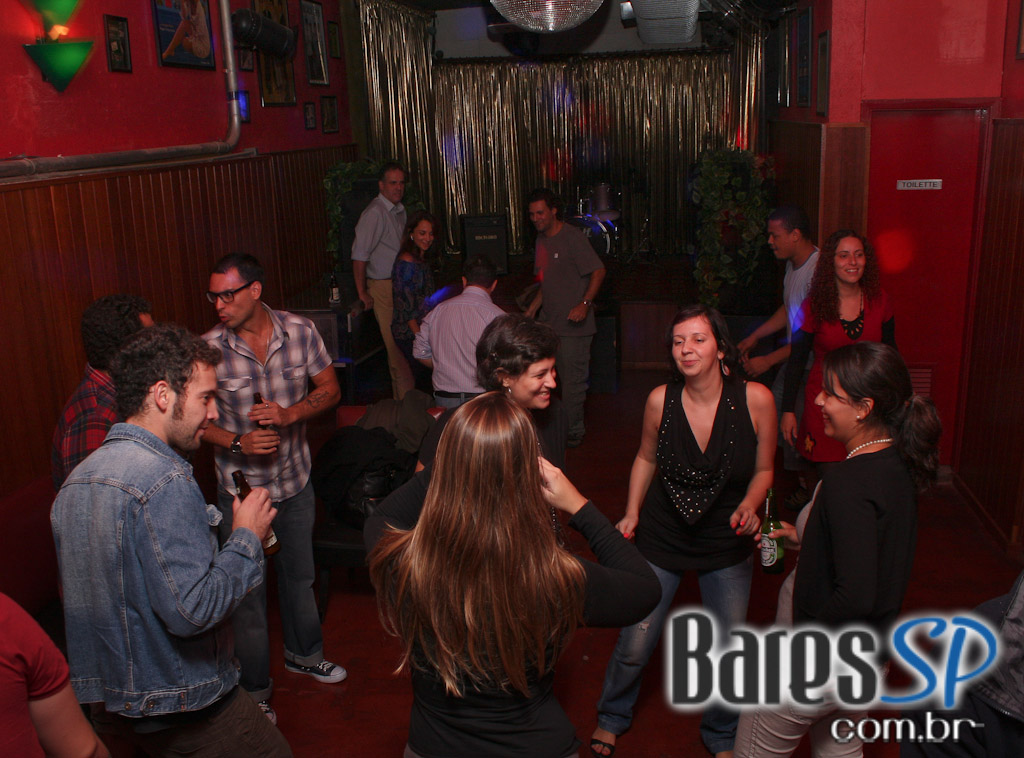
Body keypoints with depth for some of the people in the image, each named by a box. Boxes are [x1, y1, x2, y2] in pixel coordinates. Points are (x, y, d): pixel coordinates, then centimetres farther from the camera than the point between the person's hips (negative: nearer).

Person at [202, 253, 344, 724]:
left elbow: (330, 389, -2)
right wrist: (237, 443, -26)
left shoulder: (300, 332, -10)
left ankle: (303, 653, 48)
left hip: (295, 480, 3)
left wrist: (291, 412, -20)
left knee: (299, 574, 22)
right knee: (248, 590, 9)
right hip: (241, 488, -3)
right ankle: (255, 690, 30)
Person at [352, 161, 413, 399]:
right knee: (397, 345, -7)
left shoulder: (399, 210, 14)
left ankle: (404, 396, 18)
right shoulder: (375, 212, -13)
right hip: (383, 286, -8)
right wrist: (362, 292, -16)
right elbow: (359, 255, -17)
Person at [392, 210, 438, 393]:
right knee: (422, 379, -6)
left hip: (421, 330, 9)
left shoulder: (421, 259, 13)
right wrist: (419, 336, -18)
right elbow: (405, 306, -18)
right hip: (409, 333, -9)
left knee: (423, 378, 8)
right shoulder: (406, 262, -16)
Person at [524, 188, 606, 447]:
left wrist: (585, 304, -24)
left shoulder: (572, 237, -12)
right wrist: (532, 309, 18)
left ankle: (573, 432, 15)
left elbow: (598, 271, -14)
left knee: (573, 380, 1)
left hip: (574, 325, -8)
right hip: (549, 323, 8)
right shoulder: (541, 239, 14)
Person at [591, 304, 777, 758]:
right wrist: (632, 513, 0)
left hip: (727, 545, 0)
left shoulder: (755, 399, -15)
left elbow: (763, 469, -1)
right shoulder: (661, 400, -13)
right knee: (634, 647, 6)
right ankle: (612, 718, 38)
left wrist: (750, 504, -20)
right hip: (662, 538, 0)